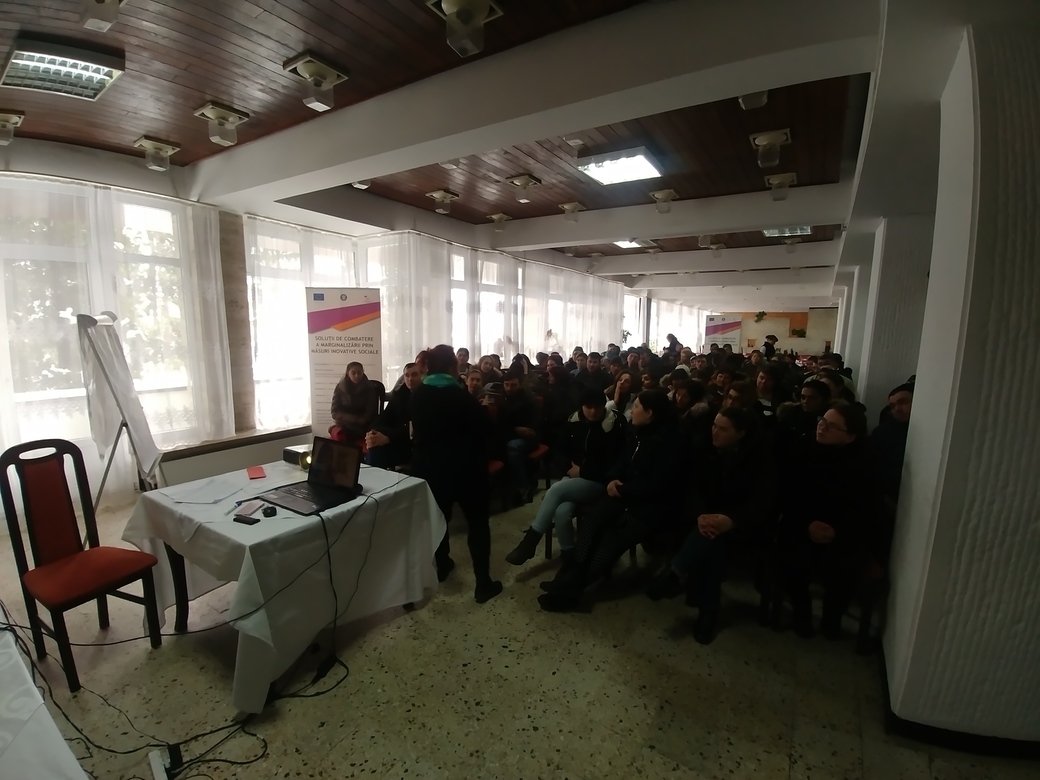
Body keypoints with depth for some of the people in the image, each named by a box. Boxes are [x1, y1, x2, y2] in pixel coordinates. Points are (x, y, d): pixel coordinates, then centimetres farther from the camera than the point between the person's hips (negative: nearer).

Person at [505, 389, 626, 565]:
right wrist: (571, 464, 1)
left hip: (598, 481, -4)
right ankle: (568, 555, -9)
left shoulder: (614, 425, -10)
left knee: (555, 490, -27)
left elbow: (613, 464, -12)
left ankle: (530, 541, -14)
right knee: (561, 512, -29)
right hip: (574, 477, 4)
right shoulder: (574, 421, 4)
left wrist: (582, 471, -12)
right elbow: (564, 448, 20)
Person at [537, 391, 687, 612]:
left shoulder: (669, 442, -17)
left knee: (614, 537, -23)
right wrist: (613, 479, -7)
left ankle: (571, 586, -18)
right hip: (627, 494, 7)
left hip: (654, 505, -7)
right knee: (592, 516, -18)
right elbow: (623, 463, 15)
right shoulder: (637, 433, 8)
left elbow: (657, 484, -21)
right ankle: (571, 577, -22)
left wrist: (621, 490, -15)